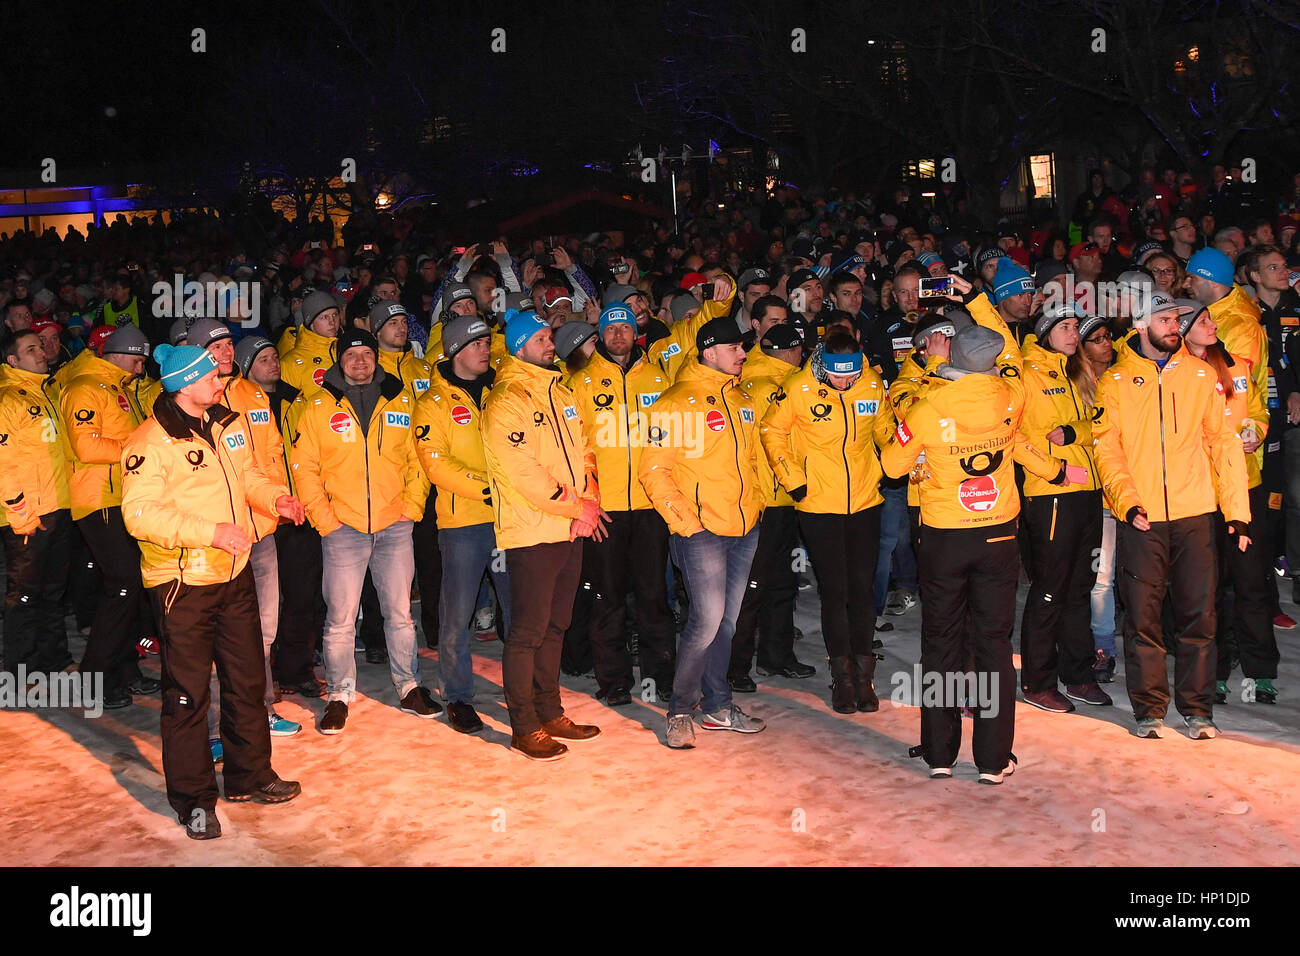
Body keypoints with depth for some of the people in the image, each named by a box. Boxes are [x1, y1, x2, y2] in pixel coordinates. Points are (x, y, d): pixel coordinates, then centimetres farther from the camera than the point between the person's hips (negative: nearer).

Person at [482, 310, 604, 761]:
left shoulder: (561, 393, 15)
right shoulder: (507, 401, -12)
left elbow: (583, 451, 15)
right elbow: (524, 473, -19)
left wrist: (589, 502, -3)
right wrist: (579, 506, -13)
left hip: (571, 530, 8)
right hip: (531, 532, -8)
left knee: (555, 625, 16)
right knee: (528, 631, -2)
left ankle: (550, 712, 27)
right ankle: (525, 727, 7)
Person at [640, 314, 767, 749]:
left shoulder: (741, 399, 14)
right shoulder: (677, 402, -9)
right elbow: (652, 470, -11)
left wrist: (754, 501, 14)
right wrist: (683, 521, -15)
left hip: (744, 528, 7)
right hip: (702, 530, -7)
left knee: (726, 620, 12)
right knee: (707, 619, -11)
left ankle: (717, 705, 24)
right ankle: (680, 709, 5)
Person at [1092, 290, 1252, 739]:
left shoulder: (1201, 374, 8)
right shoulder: (1115, 381, 4)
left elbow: (1224, 441, 6)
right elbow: (1106, 448, -1)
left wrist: (1237, 509, 1)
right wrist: (1127, 501, -16)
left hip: (1194, 515, 1)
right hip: (1139, 518, -1)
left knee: (1198, 614, 4)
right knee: (1142, 616, 3)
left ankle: (1197, 708, 16)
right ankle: (1149, 709, 15)